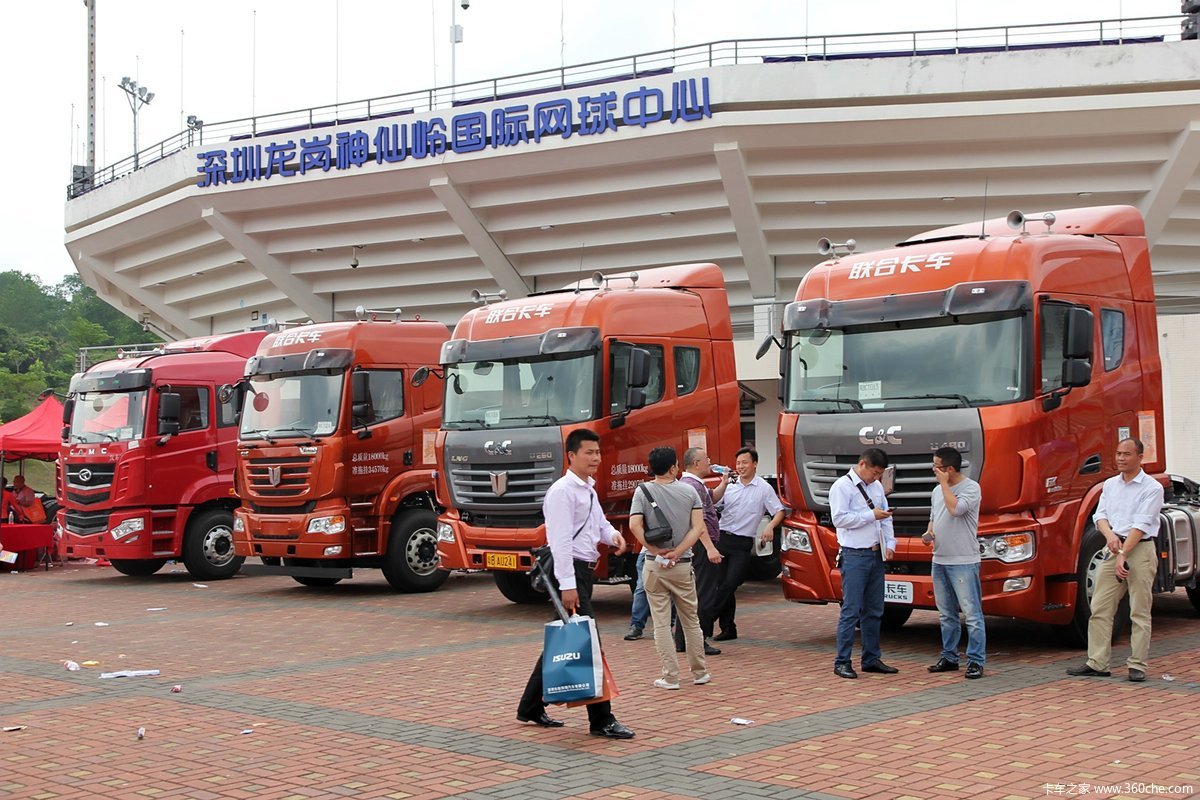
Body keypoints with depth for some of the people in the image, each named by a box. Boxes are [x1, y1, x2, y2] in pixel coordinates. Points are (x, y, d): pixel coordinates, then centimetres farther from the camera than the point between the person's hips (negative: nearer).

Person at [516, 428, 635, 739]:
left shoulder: (589, 490, 16)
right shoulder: (563, 491, -14)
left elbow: (599, 523, 28)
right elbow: (561, 541, -20)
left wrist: (612, 534, 4)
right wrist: (568, 585, -25)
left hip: (585, 570, 10)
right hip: (570, 570, -10)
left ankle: (530, 708, 26)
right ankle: (601, 719, -7)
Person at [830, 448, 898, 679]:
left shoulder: (876, 486, 14)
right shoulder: (842, 486, -9)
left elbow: (886, 518, 19)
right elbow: (839, 519, -18)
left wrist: (890, 544, 5)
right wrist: (872, 515, -16)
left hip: (876, 555, 8)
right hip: (854, 556, -8)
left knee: (874, 610, 12)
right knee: (851, 610, -7)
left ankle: (872, 659, 21)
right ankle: (842, 662, -2)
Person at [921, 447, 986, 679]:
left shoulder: (971, 488, -9)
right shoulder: (937, 491, 15)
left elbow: (955, 509, -26)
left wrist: (945, 483, -15)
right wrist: (928, 533, 5)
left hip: (963, 562, -8)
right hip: (939, 561, 8)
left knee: (972, 614, -6)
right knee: (946, 614, 15)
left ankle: (976, 661, -3)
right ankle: (949, 657, 24)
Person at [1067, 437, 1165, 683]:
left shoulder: (1152, 488, -5)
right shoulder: (1110, 484, 14)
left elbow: (1141, 524, -13)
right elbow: (1100, 515, 6)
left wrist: (1123, 555, -20)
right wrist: (1109, 534, -16)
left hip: (1140, 549, -6)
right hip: (1114, 549, 6)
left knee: (1140, 612, -2)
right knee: (1100, 608, 3)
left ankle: (1137, 666, 3)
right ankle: (1097, 664, 7)